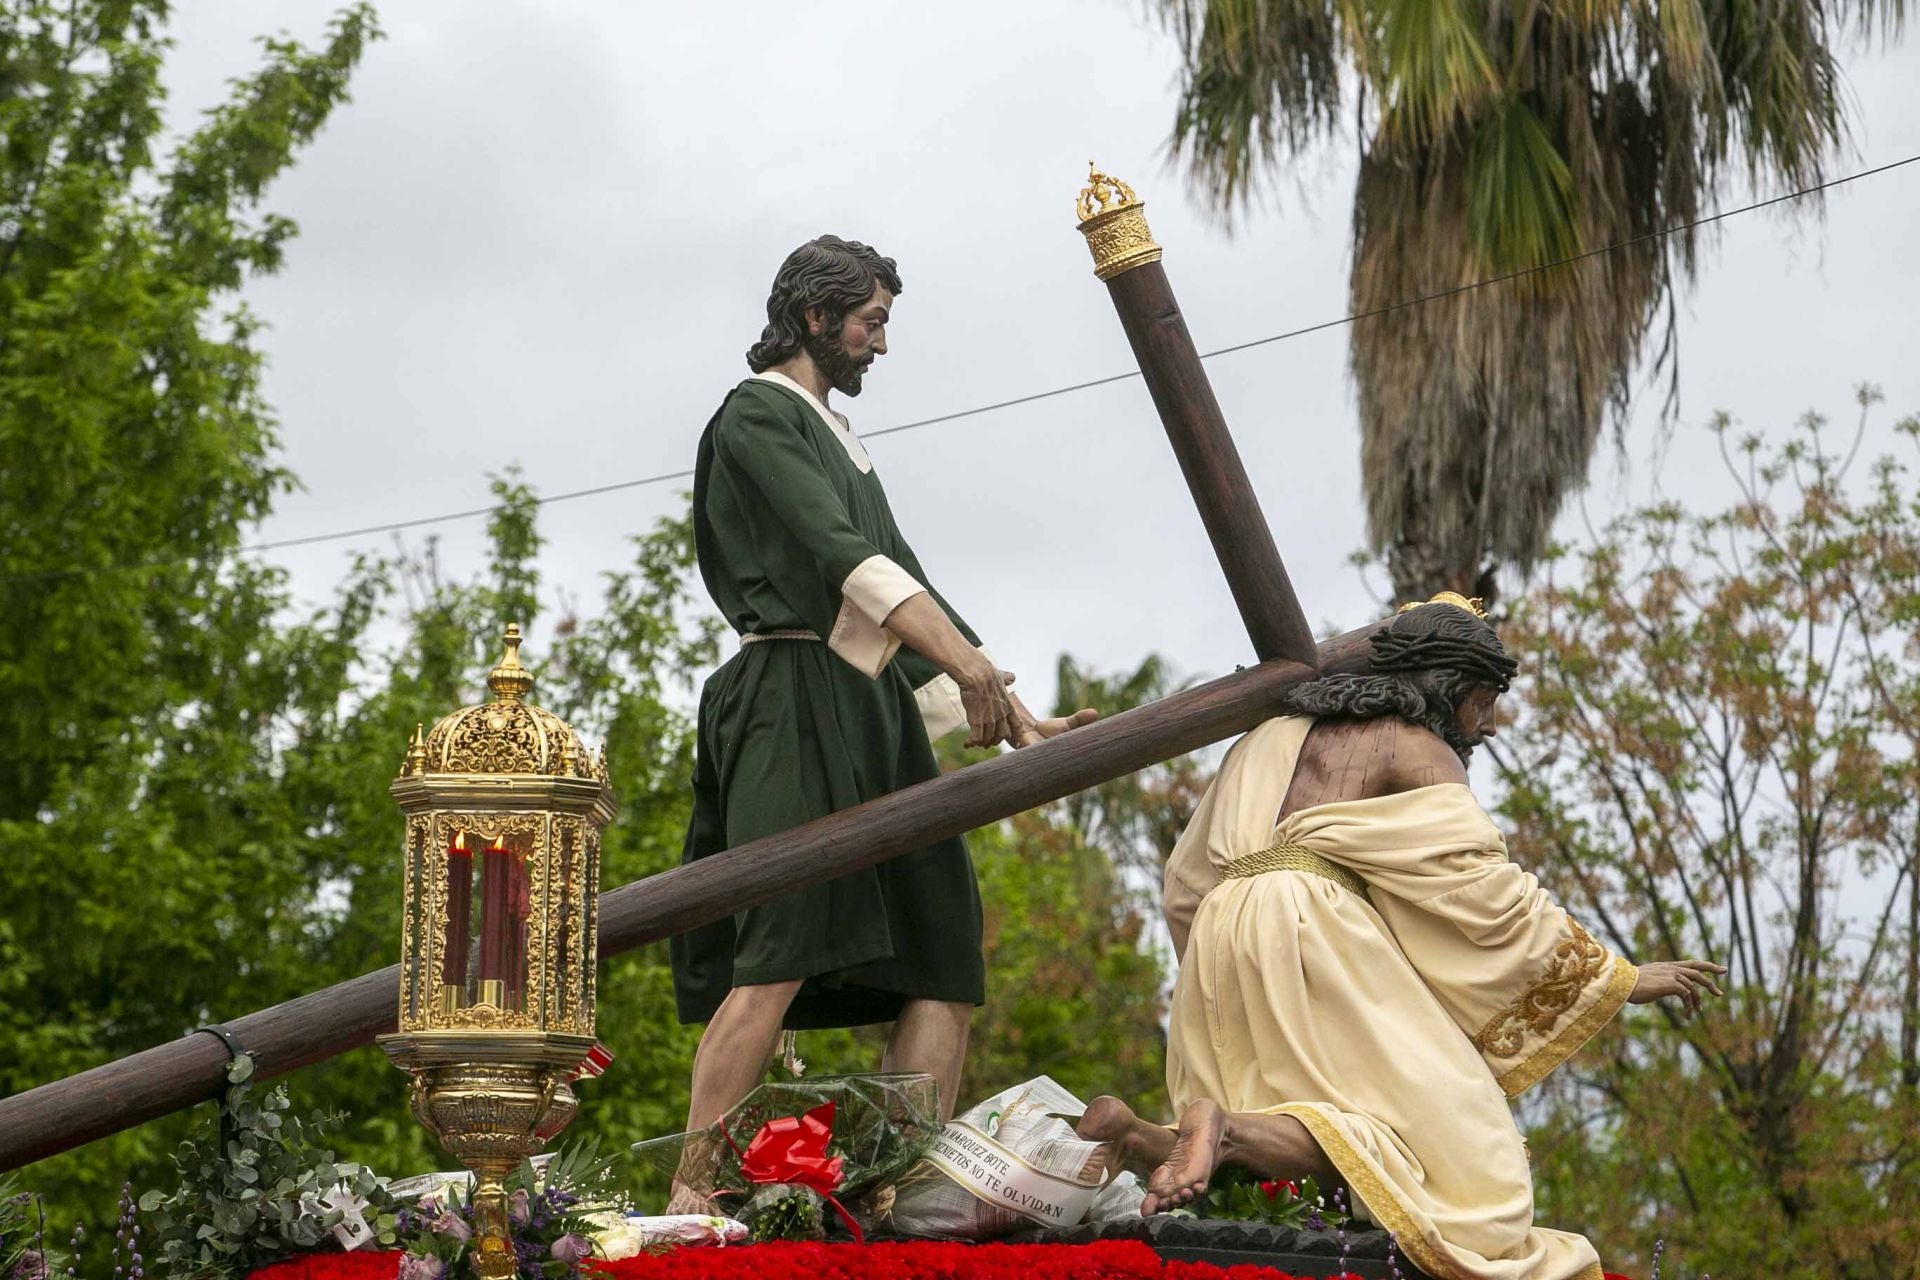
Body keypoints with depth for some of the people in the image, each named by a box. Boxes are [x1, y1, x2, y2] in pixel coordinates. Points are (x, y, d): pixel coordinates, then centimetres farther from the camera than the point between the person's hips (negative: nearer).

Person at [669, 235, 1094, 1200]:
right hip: (797, 700, -9)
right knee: (783, 959, -20)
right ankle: (691, 1199, -24)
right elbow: (835, 552, -14)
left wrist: (1016, 721, 21)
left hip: (875, 716, 9)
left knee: (944, 960, 0)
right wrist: (963, 657, -25)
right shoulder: (757, 415, 0)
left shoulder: (840, 440, 28)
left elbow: (902, 579, 27)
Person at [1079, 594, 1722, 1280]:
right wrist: (1620, 977, 6)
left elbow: (1186, 880, 30)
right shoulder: (1417, 749, 7)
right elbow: (1485, 889, 0)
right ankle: (1225, 1131, -32)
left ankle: (1134, 1133, -17)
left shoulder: (1273, 736, 29)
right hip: (1313, 930, -7)